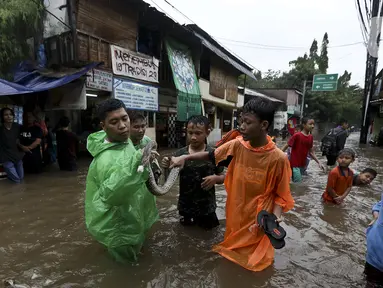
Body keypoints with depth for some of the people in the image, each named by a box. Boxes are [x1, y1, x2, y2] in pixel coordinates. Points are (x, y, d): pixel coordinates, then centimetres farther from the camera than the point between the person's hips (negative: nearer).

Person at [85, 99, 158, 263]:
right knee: (127, 262, 18)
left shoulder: (125, 140, -7)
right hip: (119, 227, -8)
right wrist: (135, 162, -62)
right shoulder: (107, 159, -37)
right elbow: (111, 195, -55)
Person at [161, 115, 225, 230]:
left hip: (206, 208, -1)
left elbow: (223, 177, 0)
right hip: (185, 207, 2)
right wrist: (167, 168, -22)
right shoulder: (180, 154, -9)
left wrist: (216, 178, -21)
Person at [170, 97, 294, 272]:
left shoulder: (278, 158, -21)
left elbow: (281, 195, -10)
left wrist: (275, 217, -26)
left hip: (258, 222, -3)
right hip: (234, 216, 4)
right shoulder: (237, 145, -11)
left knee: (253, 261, 19)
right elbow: (212, 155, 3)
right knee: (232, 250, 27)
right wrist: (185, 157, -6)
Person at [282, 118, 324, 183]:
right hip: (295, 164, -6)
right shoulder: (297, 135, -14)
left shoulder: (311, 137, 6)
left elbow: (311, 152, 14)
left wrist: (318, 162, 8)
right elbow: (286, 146, -10)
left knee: (295, 182, 15)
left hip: (303, 165, 7)